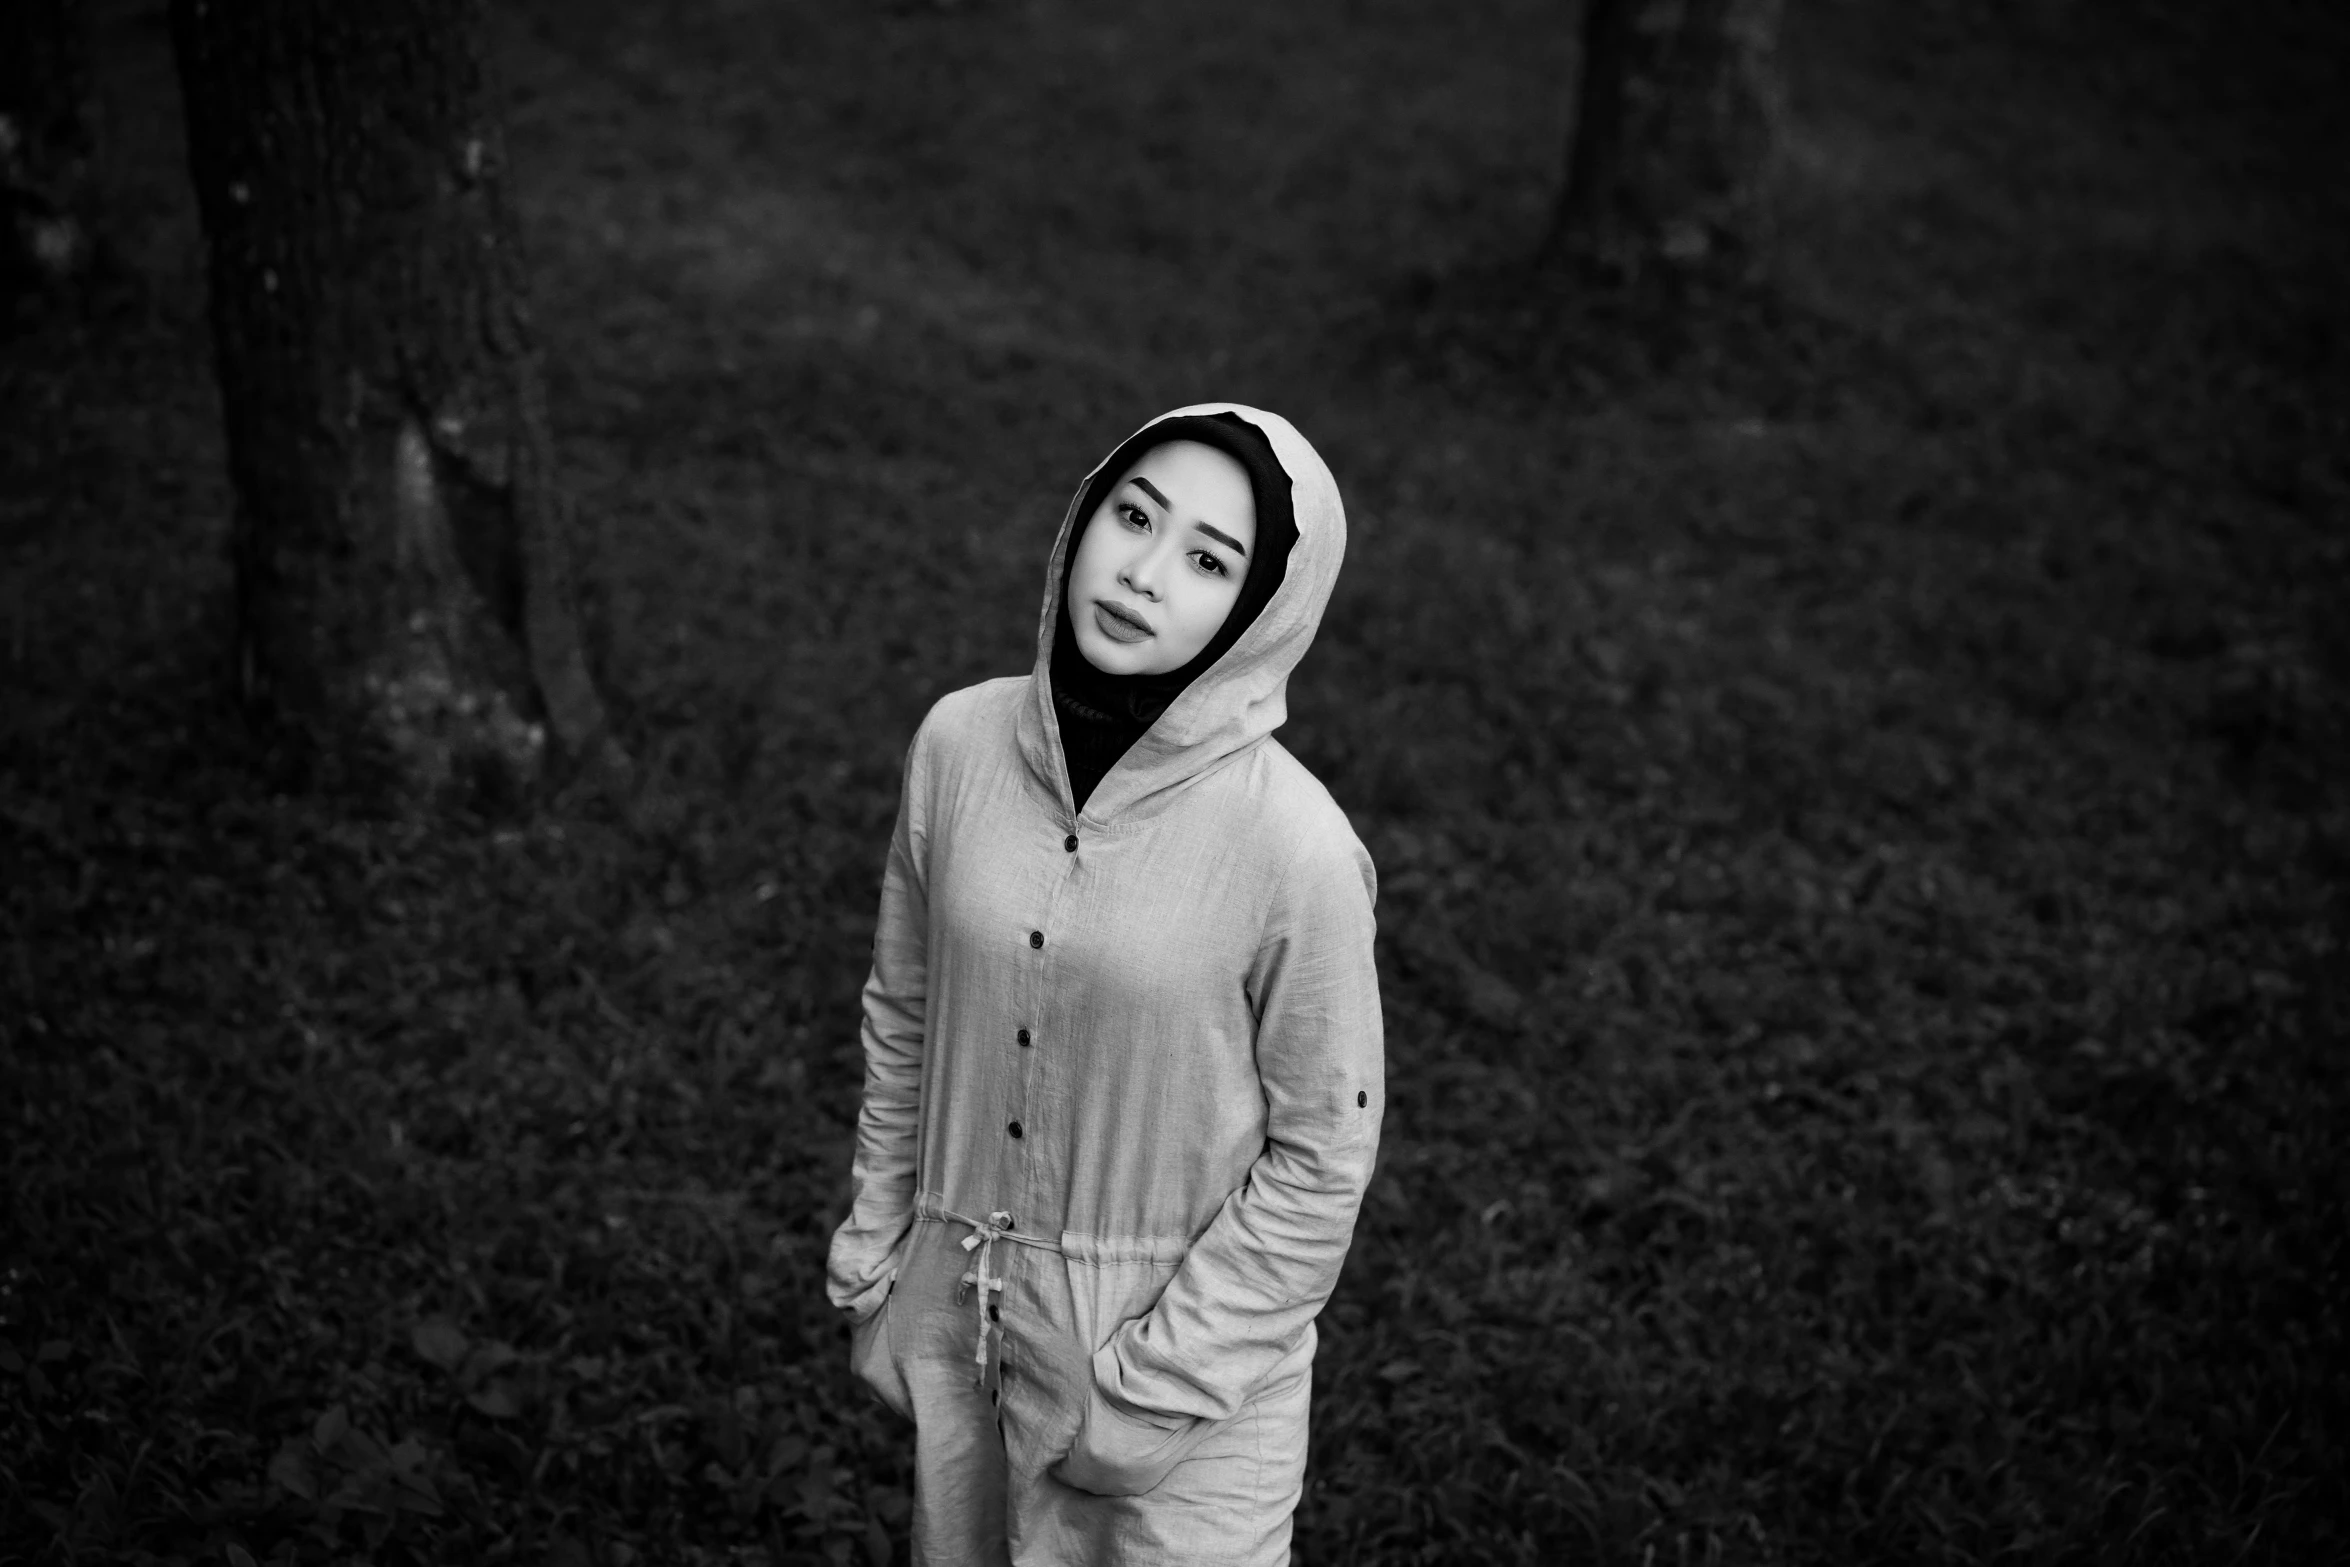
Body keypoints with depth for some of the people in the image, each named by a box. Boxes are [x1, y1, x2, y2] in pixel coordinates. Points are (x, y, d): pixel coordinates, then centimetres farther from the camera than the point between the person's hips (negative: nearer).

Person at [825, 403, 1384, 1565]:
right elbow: (903, 1016, 3)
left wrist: (1155, 1388, -10)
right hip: (960, 1315, 4)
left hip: (1185, 1335, -4)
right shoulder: (961, 742, -10)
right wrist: (876, 1269, 8)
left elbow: (1321, 1155, -13)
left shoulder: (1294, 848, -22)